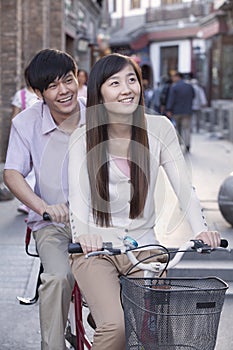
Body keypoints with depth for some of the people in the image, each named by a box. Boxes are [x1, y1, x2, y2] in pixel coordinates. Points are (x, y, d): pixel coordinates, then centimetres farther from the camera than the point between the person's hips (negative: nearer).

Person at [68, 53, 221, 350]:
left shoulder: (159, 128, 2)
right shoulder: (83, 138, -3)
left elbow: (183, 185, -5)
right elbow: (77, 192, -16)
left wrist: (200, 230, -22)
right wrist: (82, 233, -36)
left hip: (143, 246, 2)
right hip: (96, 248, -2)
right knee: (115, 325, -24)